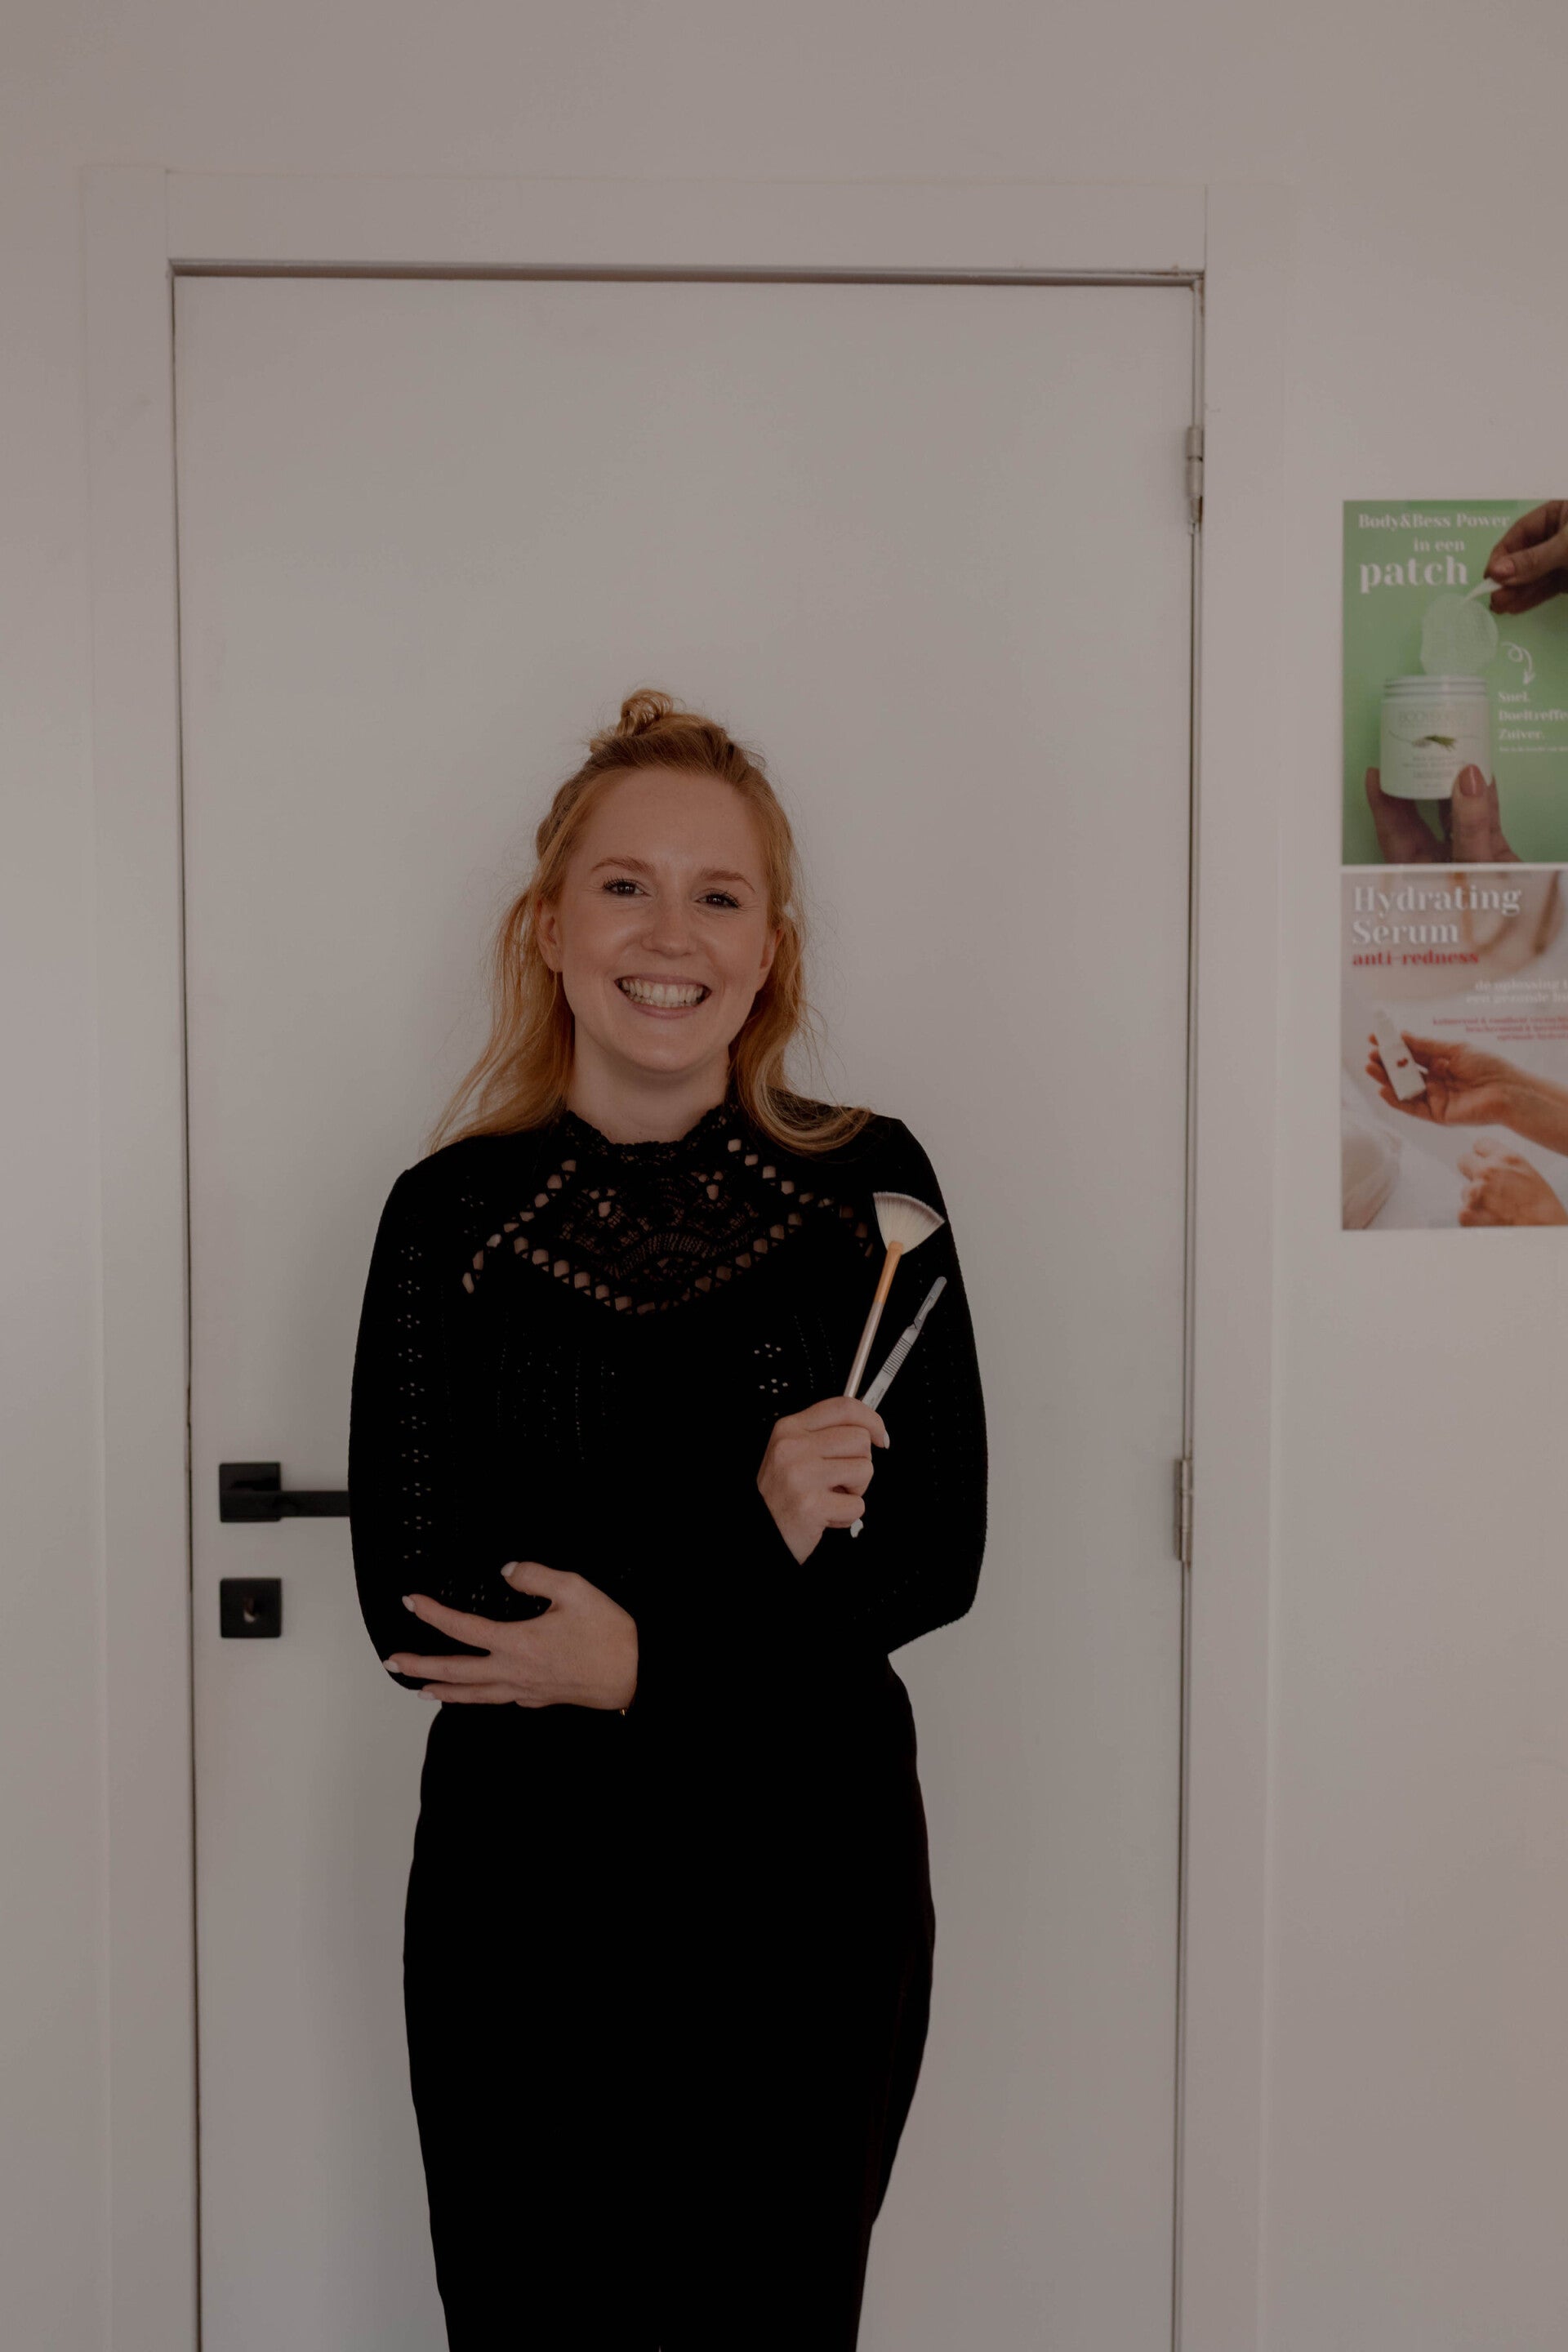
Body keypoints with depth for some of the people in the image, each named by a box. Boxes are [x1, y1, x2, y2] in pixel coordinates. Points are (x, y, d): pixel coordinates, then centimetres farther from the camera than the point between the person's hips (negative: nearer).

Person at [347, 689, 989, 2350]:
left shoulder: (868, 1186, -4)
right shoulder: (451, 1212, -6)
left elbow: (936, 1555, -4)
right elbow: (412, 1604, -10)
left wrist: (649, 1657, -17)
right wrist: (745, 1535, -20)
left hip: (814, 1870, 1)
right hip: (529, 1882, 0)